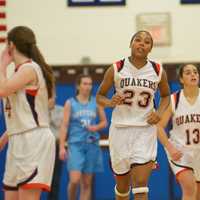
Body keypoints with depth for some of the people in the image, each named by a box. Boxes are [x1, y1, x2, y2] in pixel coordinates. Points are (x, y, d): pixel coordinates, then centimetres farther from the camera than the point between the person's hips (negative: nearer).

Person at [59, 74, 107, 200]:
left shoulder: (96, 102, 8)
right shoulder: (70, 103, 2)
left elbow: (104, 122, 15)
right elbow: (64, 125, 0)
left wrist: (96, 127, -8)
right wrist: (62, 147, -6)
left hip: (92, 144, 3)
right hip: (76, 144, -3)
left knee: (87, 183, 3)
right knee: (74, 180, -16)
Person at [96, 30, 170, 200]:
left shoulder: (158, 71, 1)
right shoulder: (116, 69, -4)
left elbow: (165, 95, 19)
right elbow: (99, 96, 7)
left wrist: (160, 112, -1)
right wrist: (110, 103, -15)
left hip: (145, 130, 0)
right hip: (121, 129, 0)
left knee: (141, 186, -13)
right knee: (123, 186, 10)